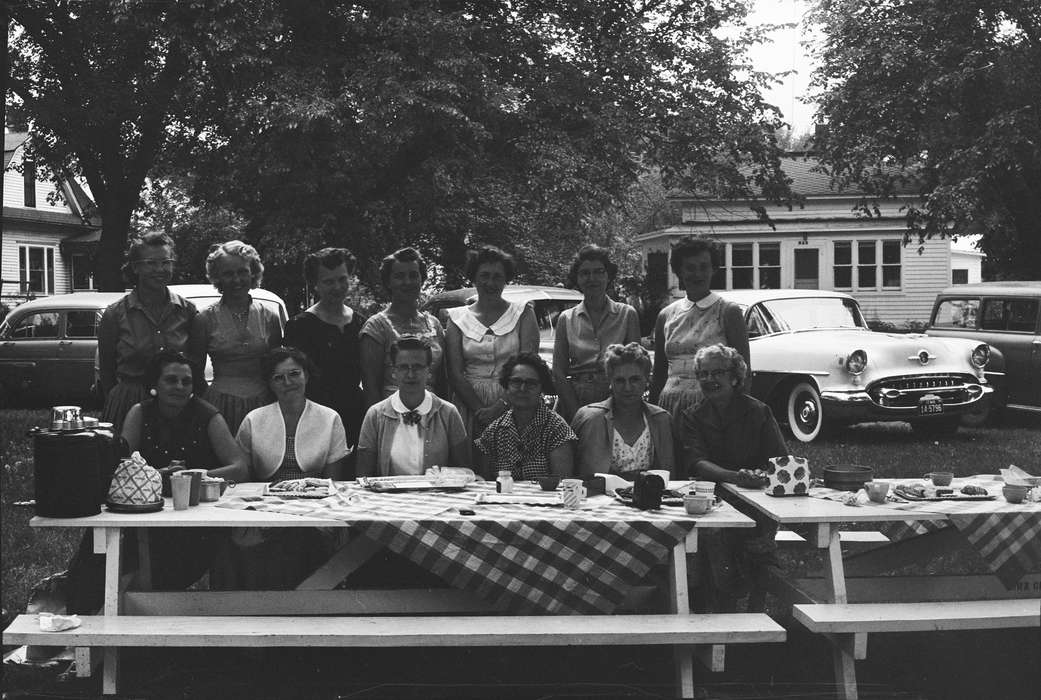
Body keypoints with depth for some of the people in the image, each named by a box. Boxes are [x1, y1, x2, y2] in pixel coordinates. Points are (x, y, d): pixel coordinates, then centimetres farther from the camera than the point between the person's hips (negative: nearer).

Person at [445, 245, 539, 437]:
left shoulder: (523, 313, 6)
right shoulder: (457, 318, 10)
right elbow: (455, 373, 1)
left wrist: (502, 405, -16)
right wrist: (480, 410, -12)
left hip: (512, 404, -1)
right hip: (469, 404, 1)